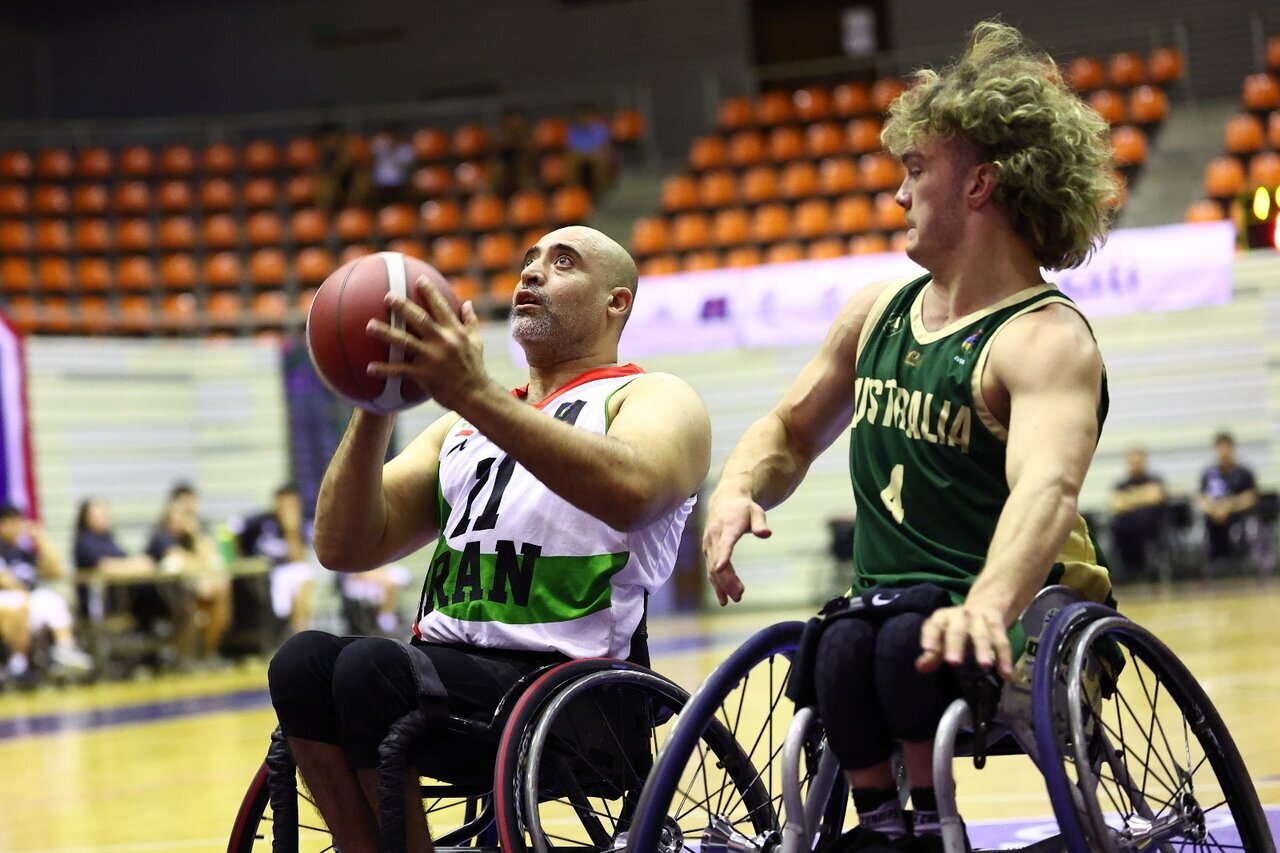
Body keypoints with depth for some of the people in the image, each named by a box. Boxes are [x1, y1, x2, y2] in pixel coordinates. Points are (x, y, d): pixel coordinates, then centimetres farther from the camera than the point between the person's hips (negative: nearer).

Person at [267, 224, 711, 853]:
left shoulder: (653, 398, 6)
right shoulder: (464, 421, 25)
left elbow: (631, 492, -21)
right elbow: (345, 548, 12)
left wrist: (477, 397, -31)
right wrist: (375, 411, -5)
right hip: (446, 668, 6)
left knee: (369, 667, -29)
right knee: (304, 662, -23)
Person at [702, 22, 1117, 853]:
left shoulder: (1046, 339, -11)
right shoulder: (878, 312, 13)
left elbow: (1047, 487, -29)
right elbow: (792, 430, 26)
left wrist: (988, 607, -49)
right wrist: (737, 492, 2)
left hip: (1030, 631, -4)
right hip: (883, 620, 4)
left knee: (911, 638, -36)